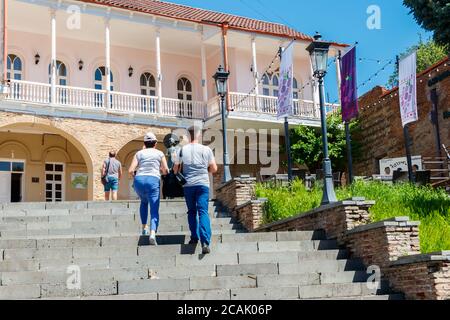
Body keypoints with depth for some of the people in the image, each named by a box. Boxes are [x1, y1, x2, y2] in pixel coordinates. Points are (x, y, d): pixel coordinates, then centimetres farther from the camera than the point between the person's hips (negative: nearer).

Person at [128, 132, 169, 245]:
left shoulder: (139, 153, 13)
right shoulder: (159, 153, 12)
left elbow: (131, 170, 4)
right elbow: (166, 171, 6)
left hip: (139, 180, 2)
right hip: (153, 180, -2)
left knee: (144, 202, 32)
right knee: (154, 210, -3)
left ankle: (144, 228, 27)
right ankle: (152, 233, -27)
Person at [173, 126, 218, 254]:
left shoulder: (182, 150, 3)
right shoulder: (206, 150, 1)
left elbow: (175, 170, 6)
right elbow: (214, 169, 5)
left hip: (188, 185, 1)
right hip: (203, 184, -1)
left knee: (191, 211, 18)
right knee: (203, 212, -6)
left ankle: (194, 237, 18)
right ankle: (205, 242, -19)